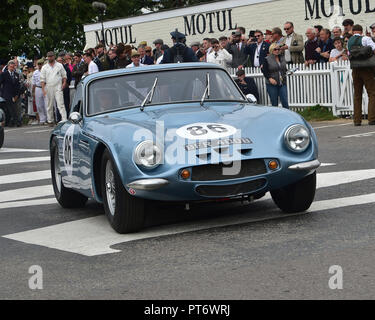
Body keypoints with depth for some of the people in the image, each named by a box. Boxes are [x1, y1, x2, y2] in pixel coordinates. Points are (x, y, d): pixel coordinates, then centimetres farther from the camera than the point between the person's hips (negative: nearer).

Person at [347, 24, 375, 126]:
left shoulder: (349, 42, 10)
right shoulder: (365, 39, -7)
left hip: (355, 70, 5)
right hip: (366, 69, -5)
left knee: (357, 94, 12)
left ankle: (357, 120, 9)